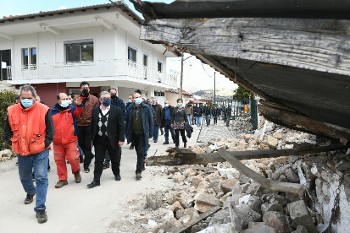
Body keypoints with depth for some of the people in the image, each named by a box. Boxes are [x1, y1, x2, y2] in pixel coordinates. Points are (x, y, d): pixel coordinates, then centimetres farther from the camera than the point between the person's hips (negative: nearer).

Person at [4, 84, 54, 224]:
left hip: (40, 151, -4)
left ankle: (40, 209, 1)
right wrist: (13, 143, 3)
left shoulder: (43, 110, -11)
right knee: (24, 177, 23)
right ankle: (30, 192, 54)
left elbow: (50, 130, -5)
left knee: (41, 178, -8)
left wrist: (45, 144, -10)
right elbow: (7, 130, 11)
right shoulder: (12, 111, -2)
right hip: (21, 152, 4)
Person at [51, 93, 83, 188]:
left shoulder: (72, 109, 1)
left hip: (70, 140, -3)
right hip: (57, 141, 3)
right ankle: (62, 179, 23)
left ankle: (76, 172, 24)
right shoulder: (52, 111, 5)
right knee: (59, 160, 8)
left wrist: (79, 105, -37)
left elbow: (79, 112, -17)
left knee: (73, 158, -6)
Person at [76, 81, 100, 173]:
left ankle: (86, 165, 15)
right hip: (79, 125, 3)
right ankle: (90, 155, 42)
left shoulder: (94, 99, -2)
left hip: (89, 125, -3)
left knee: (88, 145, 3)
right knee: (81, 143, 15)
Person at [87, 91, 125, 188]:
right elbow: (93, 125, 8)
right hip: (99, 140, 2)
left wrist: (121, 139, -10)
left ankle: (117, 173, 37)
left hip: (113, 140, -2)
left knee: (115, 159, 13)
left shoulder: (117, 110, -4)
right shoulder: (95, 111, 5)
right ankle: (96, 180, 15)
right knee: (98, 161, 6)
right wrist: (92, 139, 4)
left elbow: (121, 126, -6)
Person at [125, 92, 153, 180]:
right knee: (138, 152, 17)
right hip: (134, 134, 3)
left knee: (141, 152, -6)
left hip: (142, 134, -3)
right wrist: (127, 133, 4)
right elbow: (127, 122, 7)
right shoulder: (130, 109, 1)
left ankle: (139, 171, -2)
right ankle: (142, 166, 36)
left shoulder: (146, 108, -5)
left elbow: (150, 121, -1)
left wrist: (150, 133, -3)